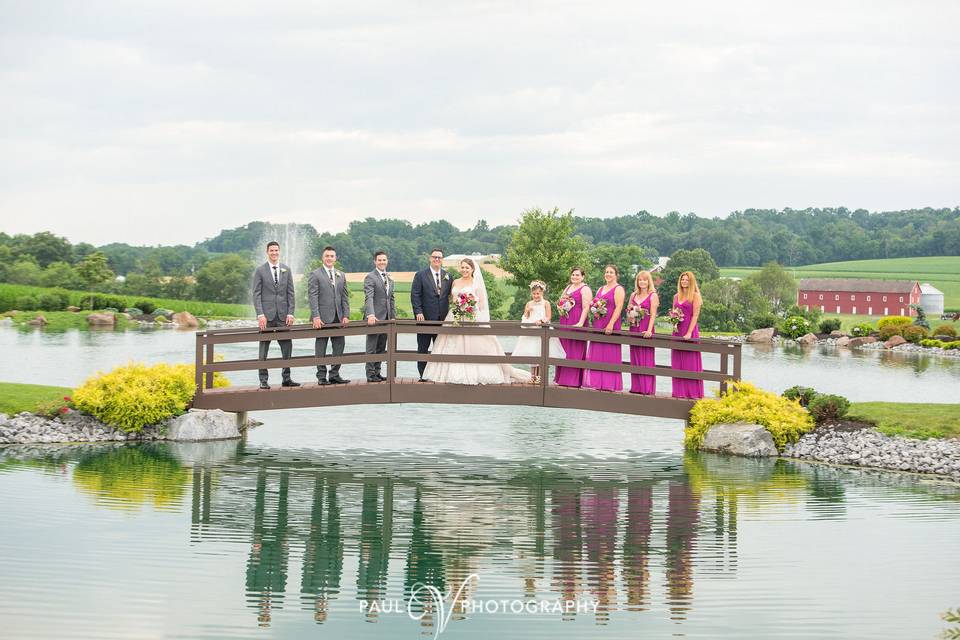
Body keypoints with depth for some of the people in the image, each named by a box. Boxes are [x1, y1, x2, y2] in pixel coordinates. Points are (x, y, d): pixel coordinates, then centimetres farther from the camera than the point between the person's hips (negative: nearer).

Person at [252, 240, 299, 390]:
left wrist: (290, 313, -1)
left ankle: (286, 378, 8)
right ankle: (263, 380, 4)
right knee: (264, 348, 1)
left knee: (287, 347, 1)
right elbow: (256, 294, -3)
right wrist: (260, 315, -12)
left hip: (283, 315, 3)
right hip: (266, 315, -3)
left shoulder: (286, 270, 10)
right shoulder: (260, 270, 1)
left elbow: (290, 293, 9)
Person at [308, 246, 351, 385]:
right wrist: (316, 317, -15)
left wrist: (346, 315, 3)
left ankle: (334, 375, 11)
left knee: (339, 347, 4)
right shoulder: (315, 274, -1)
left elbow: (345, 297, 14)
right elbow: (313, 297, -7)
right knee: (321, 349, 1)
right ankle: (321, 377, 5)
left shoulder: (341, 275, 15)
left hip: (338, 318, 5)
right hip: (323, 318, -5)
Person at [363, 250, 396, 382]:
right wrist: (370, 315, -31)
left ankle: (377, 373, 16)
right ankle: (370, 375, 0)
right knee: (372, 348, -2)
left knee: (381, 348, 10)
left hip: (386, 319, 7)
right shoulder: (370, 277, -8)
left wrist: (393, 316, 13)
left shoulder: (389, 279, 17)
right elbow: (369, 297, -19)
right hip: (375, 318, -7)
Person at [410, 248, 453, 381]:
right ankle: (423, 374, 8)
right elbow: (415, 295, -4)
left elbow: (451, 295, 12)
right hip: (425, 317, -3)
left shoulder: (447, 276, 11)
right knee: (423, 348, 3)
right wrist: (418, 312, -13)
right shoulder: (421, 275, 0)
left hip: (442, 318, 3)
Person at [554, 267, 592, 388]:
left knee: (575, 352, -7)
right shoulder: (568, 288, 20)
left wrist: (580, 323, -23)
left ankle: (574, 380, -6)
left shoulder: (585, 289, -5)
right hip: (564, 322, 8)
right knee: (564, 350, 8)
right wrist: (560, 307, 3)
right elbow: (559, 302, 27)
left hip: (576, 323, -8)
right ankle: (562, 378, 13)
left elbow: (586, 308, -14)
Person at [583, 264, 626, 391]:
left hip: (610, 326, -8)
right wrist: (594, 310, 3)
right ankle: (597, 382, 10)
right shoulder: (601, 289, 19)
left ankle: (609, 384, -3)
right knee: (596, 354, 6)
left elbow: (619, 307, -15)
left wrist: (611, 324, -23)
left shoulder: (618, 289, -4)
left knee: (609, 355, -5)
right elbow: (594, 304, 25)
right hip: (597, 324, 8)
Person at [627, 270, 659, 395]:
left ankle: (647, 388, -3)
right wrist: (629, 313, -2)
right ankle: (636, 387, 10)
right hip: (634, 329, 6)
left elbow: (653, 314, -10)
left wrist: (649, 330, -20)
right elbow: (628, 311, 22)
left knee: (646, 359, -4)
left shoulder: (653, 296, -2)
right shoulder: (633, 295, 14)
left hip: (646, 330, -5)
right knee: (635, 359, 6)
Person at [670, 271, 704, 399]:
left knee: (690, 363, -4)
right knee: (677, 363, 5)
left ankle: (692, 392, -1)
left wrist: (689, 333, -18)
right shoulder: (676, 296, 14)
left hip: (690, 330, -6)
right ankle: (680, 392, 9)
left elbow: (695, 315, -10)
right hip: (677, 331, 6)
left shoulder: (695, 296, -4)